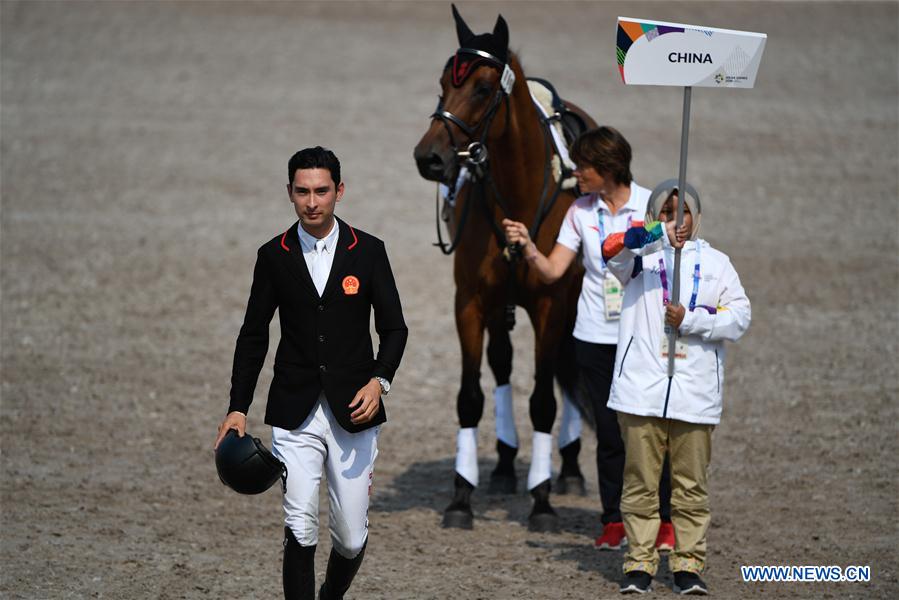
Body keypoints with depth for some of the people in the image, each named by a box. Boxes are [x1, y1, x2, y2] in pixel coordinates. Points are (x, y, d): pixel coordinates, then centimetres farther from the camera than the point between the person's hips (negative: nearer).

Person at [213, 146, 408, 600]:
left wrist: (379, 380, -15)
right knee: (300, 527, -13)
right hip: (295, 414, 0)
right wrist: (237, 408, 1)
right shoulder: (274, 256, 3)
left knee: (352, 536, 5)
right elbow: (253, 335, 8)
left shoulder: (368, 252, 1)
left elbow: (393, 328, 4)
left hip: (353, 411, 0)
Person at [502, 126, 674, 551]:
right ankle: (614, 521, 15)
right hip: (596, 337, 2)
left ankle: (663, 519, 11)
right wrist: (527, 246, -17)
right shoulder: (582, 212, 4)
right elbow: (552, 271, 0)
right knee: (610, 432, 6)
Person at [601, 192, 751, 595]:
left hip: (695, 392, 1)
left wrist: (690, 320, -11)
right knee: (640, 482, 2)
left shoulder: (715, 262, 12)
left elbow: (739, 317, 2)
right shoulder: (644, 254, 7)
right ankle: (639, 564, 9)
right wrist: (635, 239, -37)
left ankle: (689, 565, 11)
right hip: (641, 388, -1)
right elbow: (612, 254, -17)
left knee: (691, 485, 4)